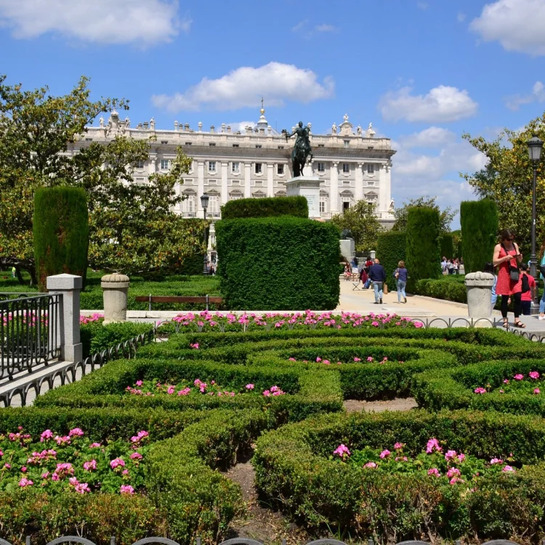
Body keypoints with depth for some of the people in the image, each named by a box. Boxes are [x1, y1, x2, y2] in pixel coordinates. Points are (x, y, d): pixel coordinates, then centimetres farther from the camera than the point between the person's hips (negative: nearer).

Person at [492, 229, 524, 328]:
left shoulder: (515, 245, 12)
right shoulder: (498, 247, -1)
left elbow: (519, 261, 17)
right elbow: (494, 262, -6)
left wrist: (519, 256, -5)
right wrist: (505, 258, -17)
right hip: (504, 274, -4)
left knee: (518, 296, -4)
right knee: (505, 298, 1)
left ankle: (517, 320, 3)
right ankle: (505, 320, 10)